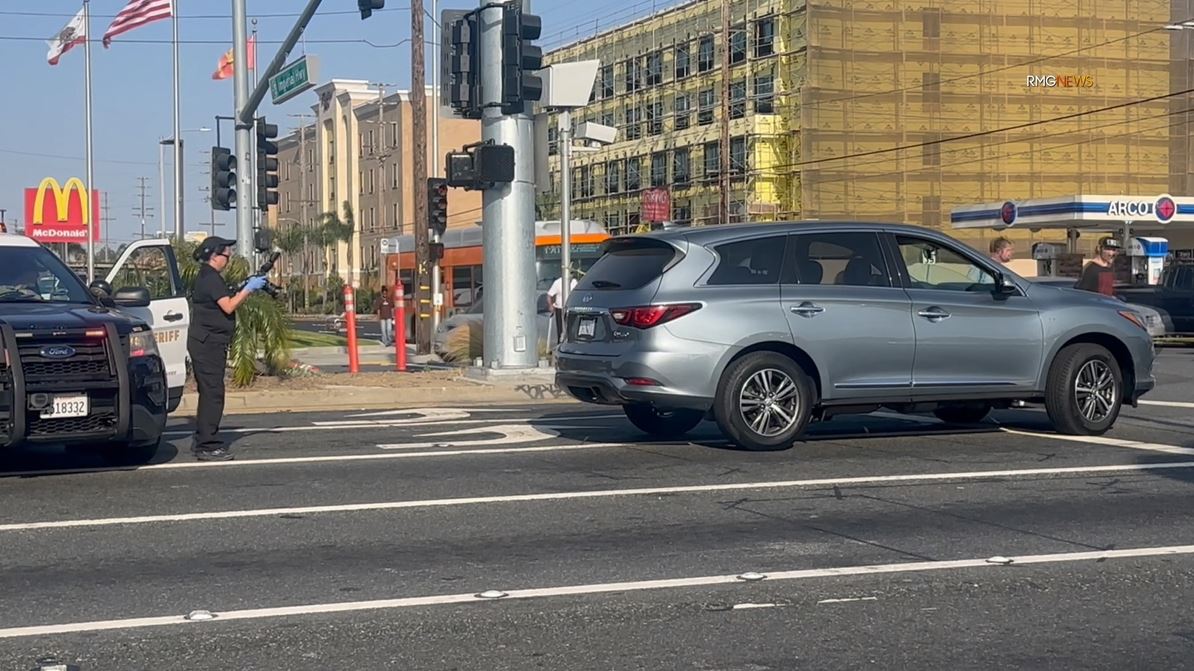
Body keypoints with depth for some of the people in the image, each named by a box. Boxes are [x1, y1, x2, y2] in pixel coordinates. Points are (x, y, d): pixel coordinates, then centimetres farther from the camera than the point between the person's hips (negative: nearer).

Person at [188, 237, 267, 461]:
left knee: (209, 393, 16)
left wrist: (247, 288, 10)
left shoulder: (209, 277, 19)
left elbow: (227, 300, 20)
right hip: (208, 344, -11)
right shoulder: (210, 278, -14)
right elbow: (228, 306, -21)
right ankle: (208, 445, -11)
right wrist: (248, 289, -14)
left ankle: (202, 442, 22)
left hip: (208, 343, 11)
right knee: (212, 394, -11)